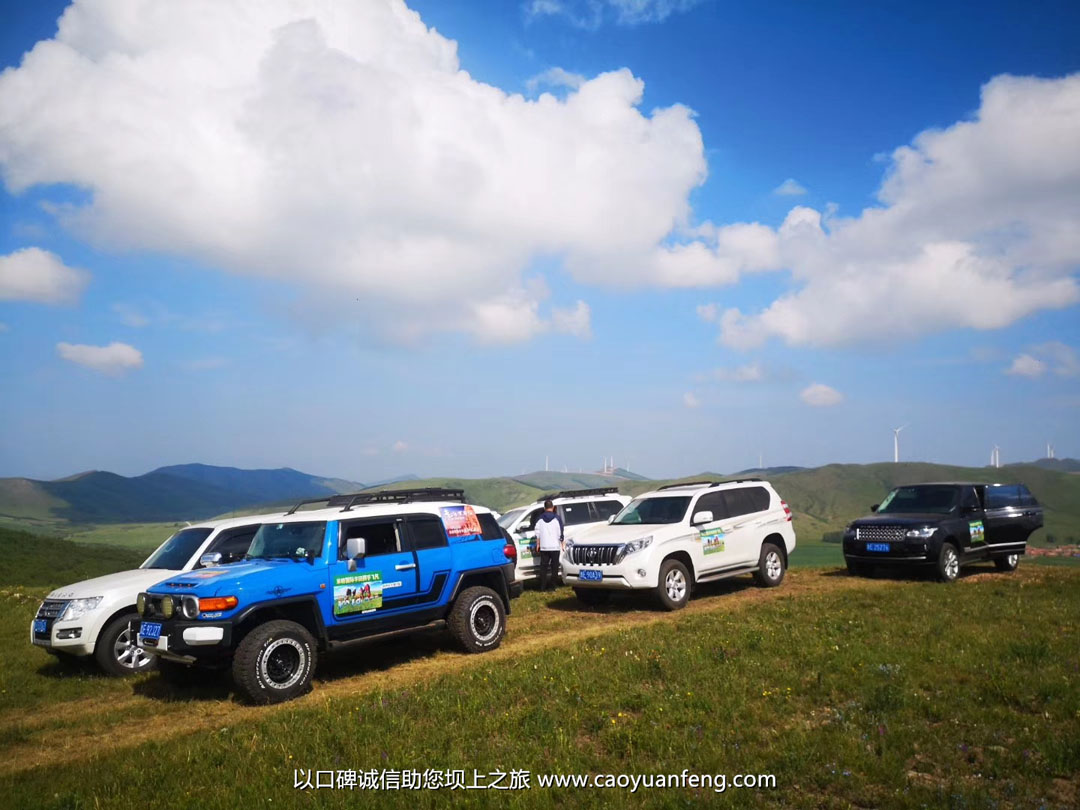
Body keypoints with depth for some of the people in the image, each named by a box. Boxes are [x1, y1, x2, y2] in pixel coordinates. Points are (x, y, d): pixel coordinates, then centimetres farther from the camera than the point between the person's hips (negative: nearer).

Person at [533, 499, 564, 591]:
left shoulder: (540, 518, 3)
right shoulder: (557, 518, -5)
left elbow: (537, 533, 4)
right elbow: (560, 533, -3)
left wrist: (538, 544, 12)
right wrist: (562, 544, 6)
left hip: (543, 547, 2)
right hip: (555, 547, -2)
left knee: (543, 566, 7)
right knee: (554, 567, 5)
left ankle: (543, 586, 6)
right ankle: (554, 586, 4)